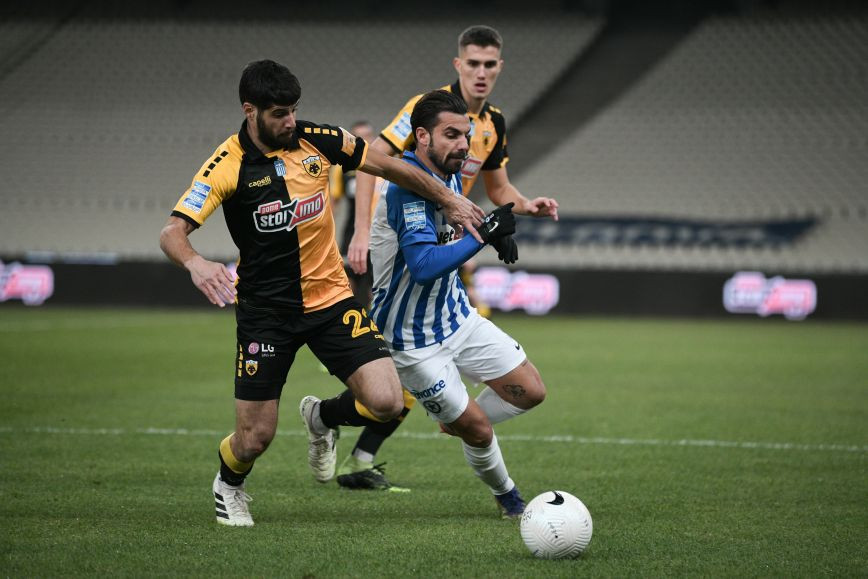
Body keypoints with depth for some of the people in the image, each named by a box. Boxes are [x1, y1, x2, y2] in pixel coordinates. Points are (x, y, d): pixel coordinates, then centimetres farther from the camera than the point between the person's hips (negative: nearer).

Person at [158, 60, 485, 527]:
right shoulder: (227, 166, -16)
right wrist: (195, 263, -46)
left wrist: (450, 202, 13)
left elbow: (390, 167, 8)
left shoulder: (317, 140, -6)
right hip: (265, 309, -3)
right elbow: (172, 232, -24)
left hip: (330, 297, 3)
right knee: (254, 438, -3)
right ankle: (228, 487, 35)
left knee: (386, 402, -14)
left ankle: (322, 418, 21)